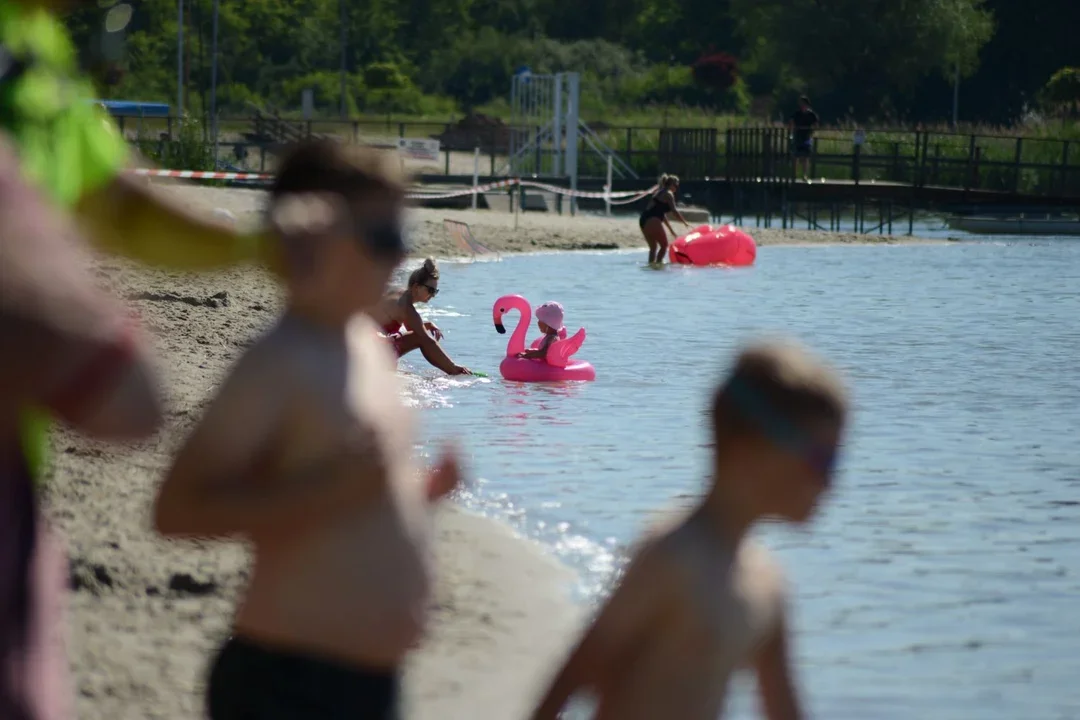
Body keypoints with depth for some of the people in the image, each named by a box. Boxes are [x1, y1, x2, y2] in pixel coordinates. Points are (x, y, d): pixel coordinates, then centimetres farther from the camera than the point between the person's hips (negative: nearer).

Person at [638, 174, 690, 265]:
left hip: (643, 220, 9)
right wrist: (685, 223, -4)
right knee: (664, 245, -1)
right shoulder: (668, 194, -2)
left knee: (653, 247, 17)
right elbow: (674, 211, -10)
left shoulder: (660, 193, 26)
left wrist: (670, 229, 32)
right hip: (652, 220, -9)